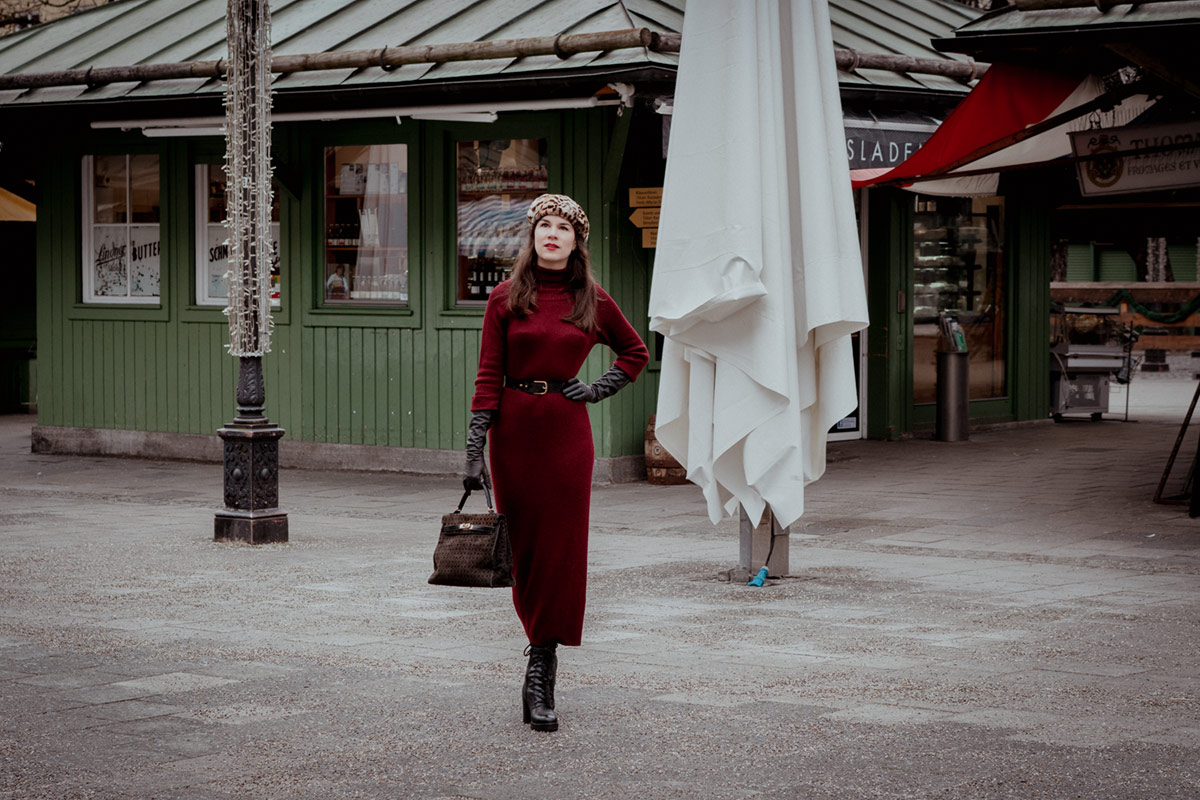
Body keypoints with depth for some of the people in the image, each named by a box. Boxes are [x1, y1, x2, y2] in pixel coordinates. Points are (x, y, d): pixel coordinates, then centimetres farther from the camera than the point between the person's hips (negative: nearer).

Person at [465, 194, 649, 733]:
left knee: (560, 552, -3)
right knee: (523, 550, 5)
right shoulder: (507, 298, 1)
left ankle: (539, 675, 2)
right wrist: (475, 453, -6)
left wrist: (598, 390, 4)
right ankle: (544, 659, 21)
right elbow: (488, 378, -1)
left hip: (567, 434, 0)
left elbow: (636, 353, 20)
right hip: (514, 431, 0)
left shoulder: (593, 302, 4)